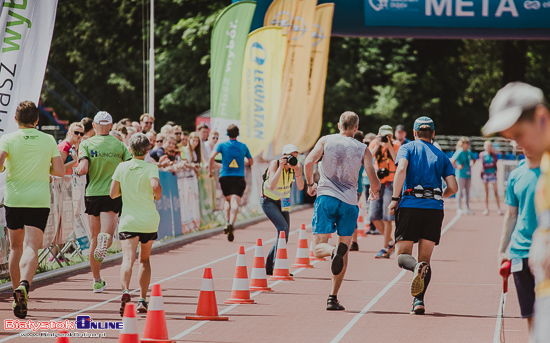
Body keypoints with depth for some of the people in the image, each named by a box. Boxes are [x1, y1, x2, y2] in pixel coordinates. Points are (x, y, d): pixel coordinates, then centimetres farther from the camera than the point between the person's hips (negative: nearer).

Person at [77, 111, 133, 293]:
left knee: (94, 239, 13)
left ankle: (97, 280, 18)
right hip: (113, 194, -1)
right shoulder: (120, 145, 4)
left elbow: (83, 170, -14)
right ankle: (105, 239, -46)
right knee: (106, 235, -8)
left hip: (92, 194, 1)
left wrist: (77, 169, 9)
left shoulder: (86, 144, -1)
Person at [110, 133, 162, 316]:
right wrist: (157, 196, 1)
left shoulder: (122, 167, 3)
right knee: (145, 260, 18)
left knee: (128, 259, -14)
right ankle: (142, 300, 17)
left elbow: (113, 194, 5)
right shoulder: (150, 168, -3)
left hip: (128, 220, 0)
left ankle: (125, 291, -41)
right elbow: (156, 186, -21)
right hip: (149, 221, 0)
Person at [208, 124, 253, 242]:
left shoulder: (222, 145, 3)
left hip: (225, 176, 1)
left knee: (228, 199, 22)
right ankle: (231, 224, -34)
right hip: (239, 178, -1)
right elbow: (251, 162, 20)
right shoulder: (243, 146, 10)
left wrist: (210, 170, -3)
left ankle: (228, 222, 8)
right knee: (235, 201, -12)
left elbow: (212, 156, -14)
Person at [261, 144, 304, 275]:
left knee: (284, 235, 4)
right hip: (269, 200, -6)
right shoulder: (274, 164, -24)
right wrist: (281, 167, -40)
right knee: (283, 227, -23)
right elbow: (271, 186, -38)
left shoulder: (297, 165, -13)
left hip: (283, 201, 6)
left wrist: (297, 169, -36)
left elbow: (300, 187, -23)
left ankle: (269, 267, 21)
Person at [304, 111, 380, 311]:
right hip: (349, 202, 1)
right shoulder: (363, 150, 7)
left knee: (318, 248, 1)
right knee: (344, 253, 11)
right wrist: (375, 192, 24)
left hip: (326, 197, -1)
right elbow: (374, 182, 1)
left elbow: (309, 162, -8)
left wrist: (310, 184, 9)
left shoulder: (326, 141, 6)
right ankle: (333, 298, 5)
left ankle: (333, 251, -36)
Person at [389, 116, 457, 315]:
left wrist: (395, 198, -9)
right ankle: (419, 301, -5)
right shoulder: (441, 156, 18)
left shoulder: (407, 148, 10)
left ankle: (416, 267, -34)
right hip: (435, 208, 2)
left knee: (403, 255, 1)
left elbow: (401, 168, -12)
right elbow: (453, 188, 9)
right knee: (425, 258, 9)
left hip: (410, 204, -2)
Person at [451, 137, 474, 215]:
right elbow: (452, 160, -24)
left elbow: (472, 159, 30)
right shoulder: (459, 152, -12)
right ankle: (458, 208, 2)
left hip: (468, 174, 7)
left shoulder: (468, 152, 11)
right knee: (460, 191, -3)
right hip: (461, 175, -7)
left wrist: (471, 165, 15)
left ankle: (467, 208, 15)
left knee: (467, 191, 9)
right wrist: (457, 167, -16)